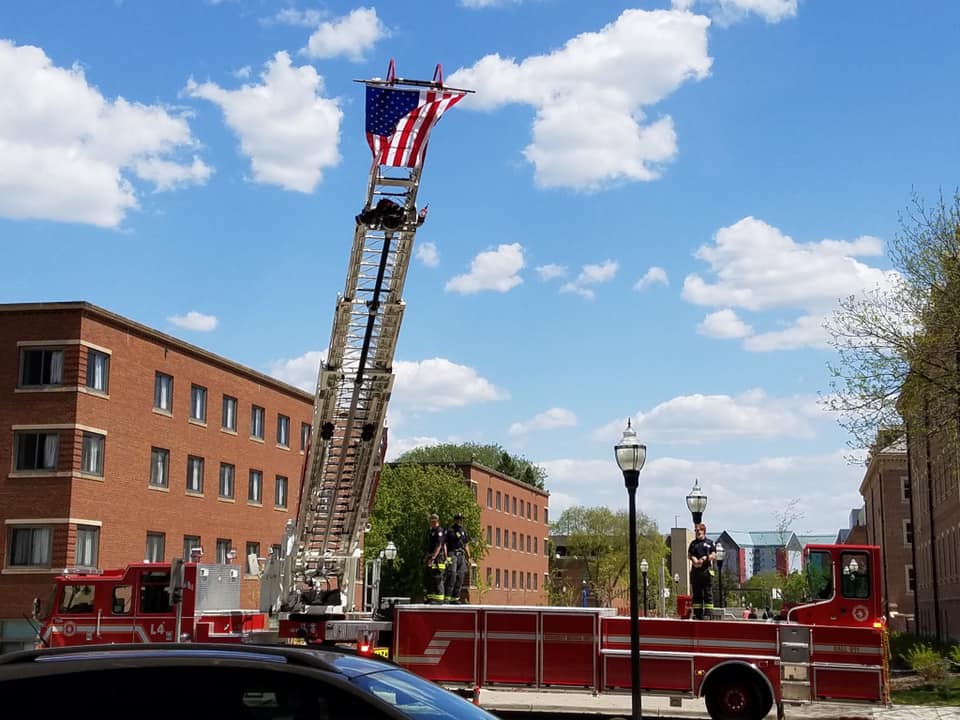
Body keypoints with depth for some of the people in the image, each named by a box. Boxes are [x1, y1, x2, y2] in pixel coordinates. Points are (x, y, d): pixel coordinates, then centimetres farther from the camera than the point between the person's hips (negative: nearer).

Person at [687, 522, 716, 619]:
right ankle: (697, 613, 6)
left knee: (708, 593, -5)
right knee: (696, 593, 4)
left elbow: (714, 556, 1)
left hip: (707, 571, -4)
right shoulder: (693, 543, 19)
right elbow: (689, 554, 10)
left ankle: (708, 613, -7)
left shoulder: (710, 542, 9)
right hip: (695, 570, 4)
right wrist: (694, 560, -11)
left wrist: (705, 558, -15)